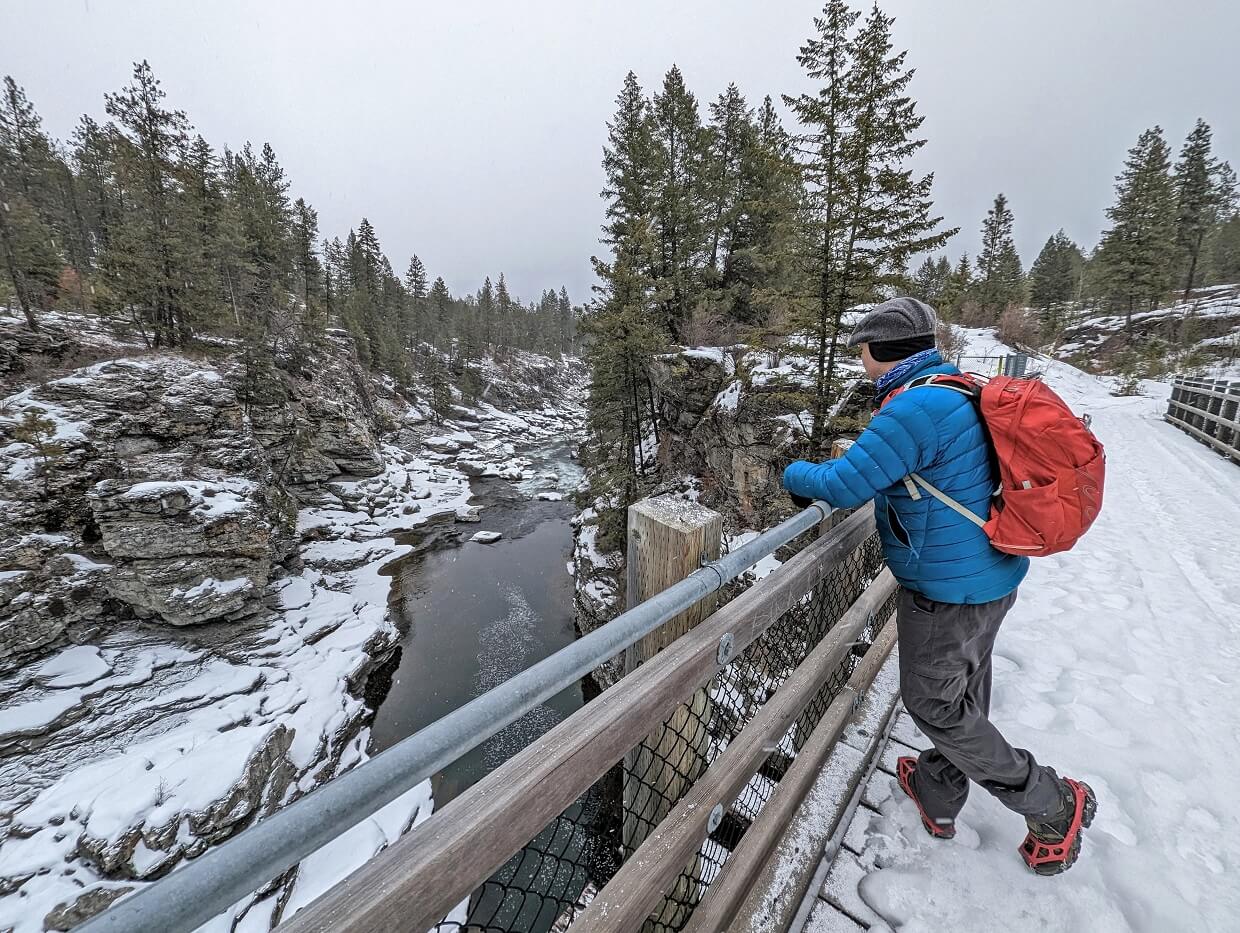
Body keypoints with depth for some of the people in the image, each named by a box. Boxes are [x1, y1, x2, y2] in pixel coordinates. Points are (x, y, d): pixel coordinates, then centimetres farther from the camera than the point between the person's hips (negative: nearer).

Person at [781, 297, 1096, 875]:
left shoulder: (915, 408, -26)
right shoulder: (959, 392, 5)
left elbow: (845, 487, -25)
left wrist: (794, 473, -7)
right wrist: (863, 457, 12)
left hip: (945, 590, -10)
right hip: (994, 577, 10)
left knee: (933, 705, 13)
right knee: (963, 695, 23)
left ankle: (1055, 805, 25)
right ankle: (938, 797, 44)